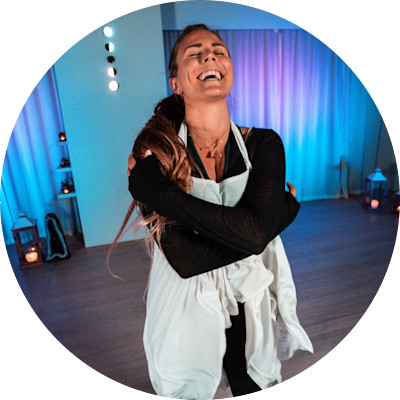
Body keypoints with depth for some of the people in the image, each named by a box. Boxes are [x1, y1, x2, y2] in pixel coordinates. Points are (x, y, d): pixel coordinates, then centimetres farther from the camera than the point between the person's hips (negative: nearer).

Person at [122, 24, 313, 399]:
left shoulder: (264, 144, -10)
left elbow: (256, 231, -26)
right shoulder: (155, 151, -16)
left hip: (252, 307, 2)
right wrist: (284, 211, -19)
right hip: (186, 311, -1)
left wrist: (160, 192, -27)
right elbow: (184, 258, -25)